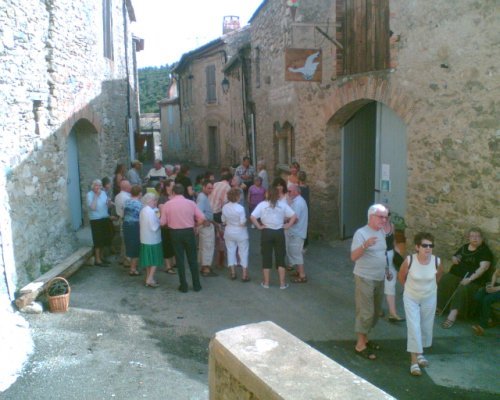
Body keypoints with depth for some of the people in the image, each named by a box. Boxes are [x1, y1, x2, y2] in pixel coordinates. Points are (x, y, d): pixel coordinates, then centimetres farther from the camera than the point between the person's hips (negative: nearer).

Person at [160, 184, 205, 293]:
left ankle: (183, 286, 12)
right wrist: (193, 225, 9)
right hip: (189, 232, 0)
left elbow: (162, 222, -5)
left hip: (175, 233, 0)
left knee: (180, 260, 8)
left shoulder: (167, 204, -5)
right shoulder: (191, 203, -3)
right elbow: (201, 218, -8)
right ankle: (196, 285, 15)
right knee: (192, 259, 10)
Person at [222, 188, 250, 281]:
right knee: (243, 253, 8)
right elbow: (243, 222, -20)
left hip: (229, 232, 4)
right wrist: (245, 220, 0)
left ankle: (232, 273, 22)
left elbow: (223, 221, 3)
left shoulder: (225, 207, -7)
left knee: (231, 252, 14)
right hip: (240, 233, -4)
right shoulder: (240, 208, -22)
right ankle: (244, 275, 11)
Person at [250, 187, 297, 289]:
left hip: (266, 232, 0)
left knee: (266, 257, 10)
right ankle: (282, 283, 13)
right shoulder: (283, 205, -3)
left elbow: (252, 217, -15)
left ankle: (266, 282, 17)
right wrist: (288, 225, -1)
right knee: (280, 258, 9)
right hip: (279, 232, 1)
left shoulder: (262, 204, -5)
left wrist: (259, 226, -7)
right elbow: (294, 216, -8)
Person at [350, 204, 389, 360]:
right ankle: (360, 345, 6)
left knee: (375, 312, 15)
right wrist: (365, 245, -42)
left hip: (379, 278, 8)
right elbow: (353, 257, -27)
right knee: (366, 312, -4)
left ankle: (364, 339, 30)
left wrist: (386, 269, 19)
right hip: (364, 278, -8)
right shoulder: (361, 233, -18)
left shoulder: (382, 232, 8)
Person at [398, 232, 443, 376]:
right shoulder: (409, 260, -26)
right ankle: (414, 361, 1)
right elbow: (401, 276, -5)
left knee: (426, 327, 15)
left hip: (429, 298, 3)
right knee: (413, 327, -7)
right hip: (411, 298, -3)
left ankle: (419, 353, 38)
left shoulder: (437, 261, -20)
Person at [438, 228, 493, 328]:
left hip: (473, 279, -6)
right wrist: (454, 259, 0)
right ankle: (439, 307, -23)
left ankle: (452, 316, -40)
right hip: (456, 274, 6)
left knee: (462, 289, -34)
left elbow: (484, 267, -17)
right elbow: (454, 257, 28)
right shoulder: (465, 247, 15)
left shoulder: (485, 250, -4)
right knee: (443, 281, -23)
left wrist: (470, 279, -28)